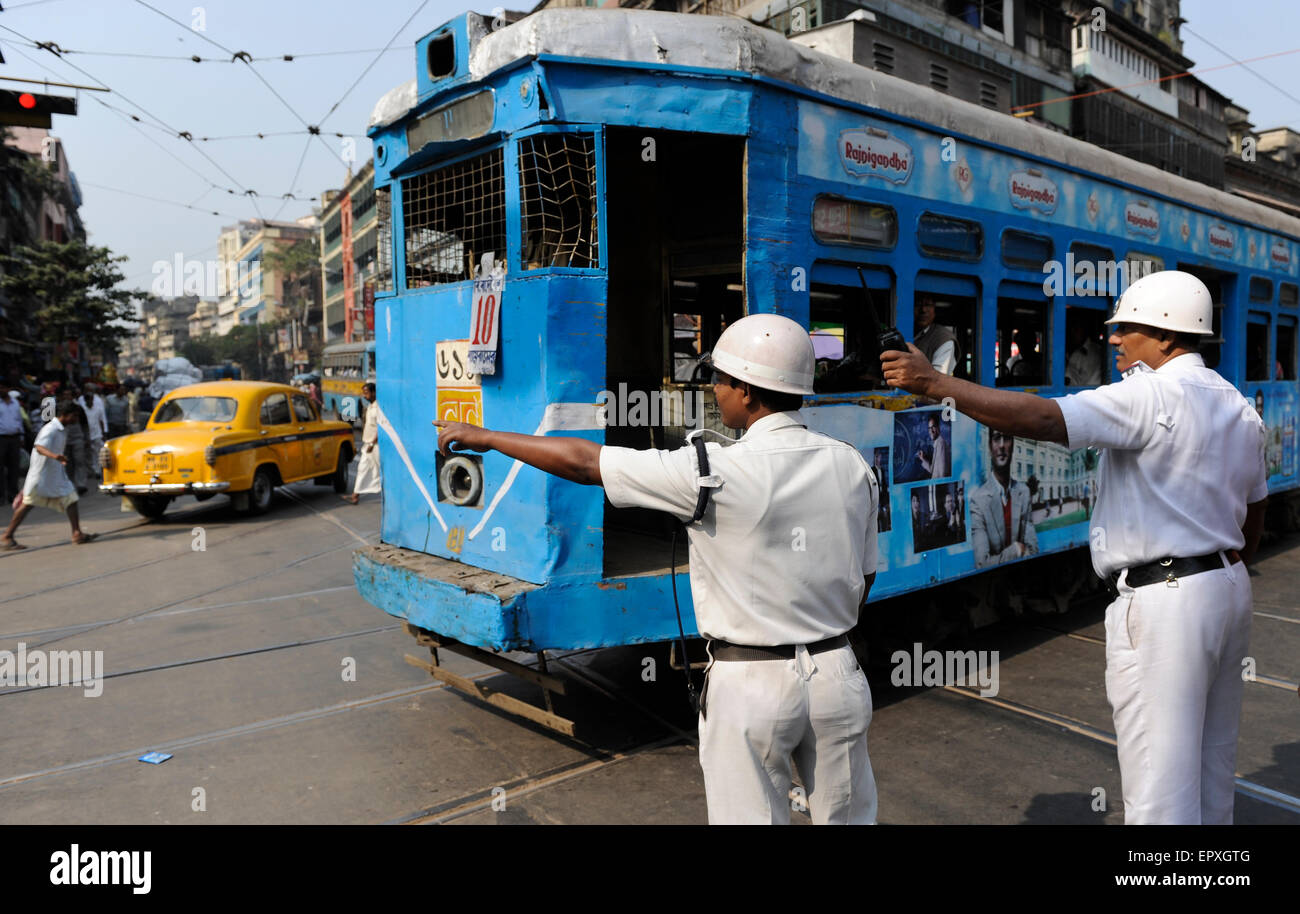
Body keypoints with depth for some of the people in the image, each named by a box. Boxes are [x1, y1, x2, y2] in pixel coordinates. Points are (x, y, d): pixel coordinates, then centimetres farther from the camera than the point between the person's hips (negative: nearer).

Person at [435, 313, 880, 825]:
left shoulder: (715, 471, -18)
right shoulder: (852, 465, -1)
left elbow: (582, 462, -11)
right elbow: (864, 578, 9)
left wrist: (485, 436, 1)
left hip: (748, 686, -5)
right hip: (838, 674, 5)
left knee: (749, 817, 12)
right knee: (848, 815, 19)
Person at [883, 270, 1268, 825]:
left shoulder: (1152, 396, -16)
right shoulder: (1239, 407, 14)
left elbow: (1042, 418, -29)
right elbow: (1253, 514, 19)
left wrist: (935, 383, -27)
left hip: (1165, 605, -10)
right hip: (1231, 589, 10)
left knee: (1160, 784, -1)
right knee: (1212, 770, 22)